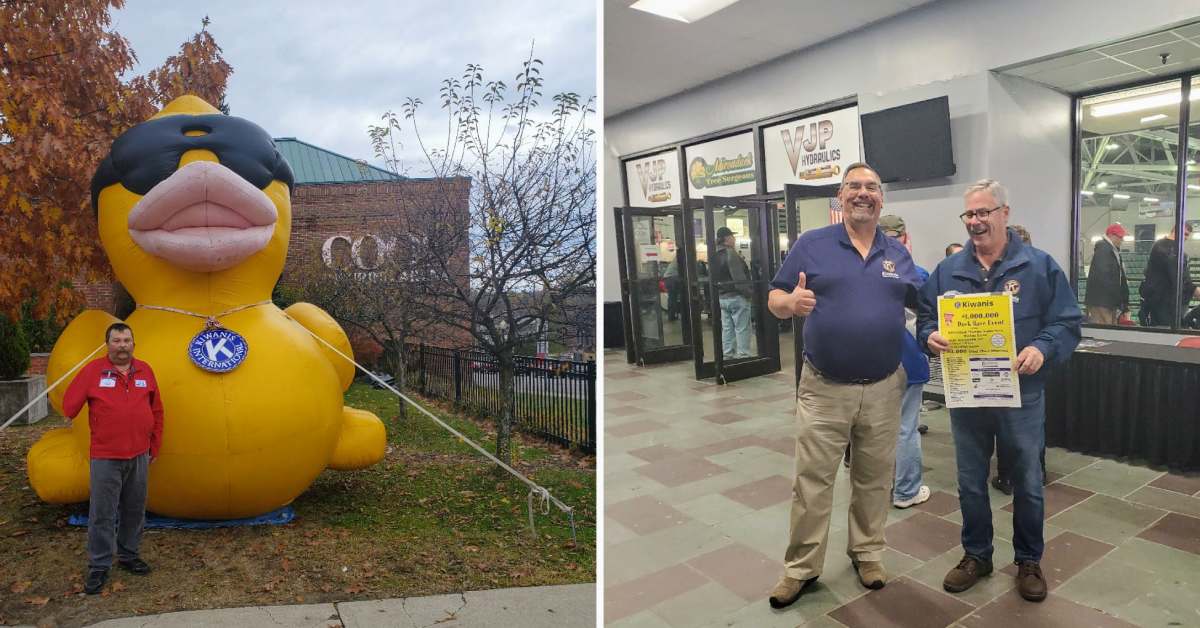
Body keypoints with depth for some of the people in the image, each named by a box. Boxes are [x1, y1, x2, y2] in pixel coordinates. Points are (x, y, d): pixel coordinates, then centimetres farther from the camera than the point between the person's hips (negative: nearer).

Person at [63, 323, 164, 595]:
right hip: (105, 457, -3)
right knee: (102, 514, 2)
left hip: (139, 456, 3)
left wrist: (154, 448, 11)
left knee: (134, 510, 13)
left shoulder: (145, 371, 5)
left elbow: (157, 412, 10)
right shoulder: (93, 370, -4)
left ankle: (128, 555, 28)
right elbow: (69, 406, 1)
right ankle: (99, 567, 14)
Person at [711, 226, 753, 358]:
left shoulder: (715, 255, 11)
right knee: (742, 329, -2)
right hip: (736, 297, -8)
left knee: (727, 328, 12)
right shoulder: (730, 253, -15)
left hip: (721, 297, 8)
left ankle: (728, 355, 15)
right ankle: (743, 356, -1)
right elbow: (739, 277, -21)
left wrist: (720, 292, 14)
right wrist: (749, 292, -14)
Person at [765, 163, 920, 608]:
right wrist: (791, 302, -25)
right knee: (811, 481, 3)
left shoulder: (898, 253, 10)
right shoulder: (811, 244, -1)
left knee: (874, 479, 15)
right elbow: (775, 300, -2)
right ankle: (801, 567, 16)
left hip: (883, 389, 3)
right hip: (824, 388, -3)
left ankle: (867, 553, 34)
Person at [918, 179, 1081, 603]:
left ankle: (1029, 561, 31)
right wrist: (931, 337, -15)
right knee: (970, 483, 13)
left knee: (1027, 483, 12)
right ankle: (976, 555, 31)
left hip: (1021, 394, -2)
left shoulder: (1039, 266, -3)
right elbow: (924, 318, 7)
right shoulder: (947, 271, 5)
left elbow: (1067, 322, -4)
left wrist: (1042, 349, -23)